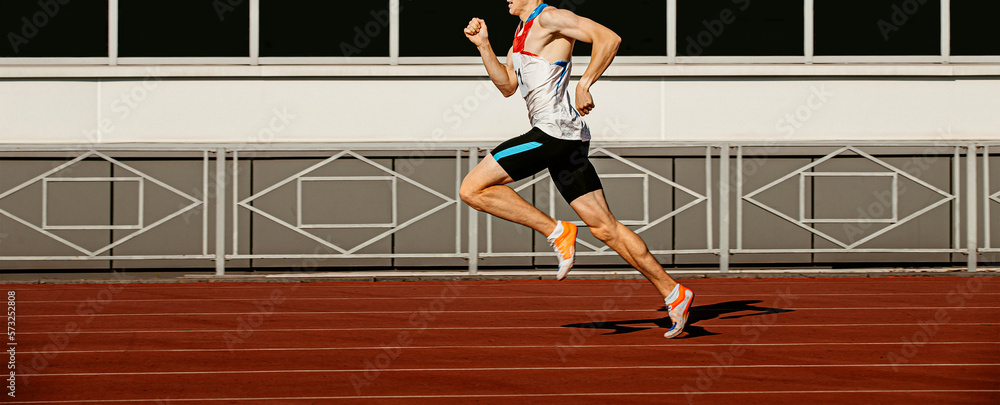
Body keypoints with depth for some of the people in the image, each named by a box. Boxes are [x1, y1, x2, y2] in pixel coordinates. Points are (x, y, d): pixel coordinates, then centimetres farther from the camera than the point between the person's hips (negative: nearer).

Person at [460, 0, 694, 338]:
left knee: (473, 190, -10)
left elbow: (609, 38, -17)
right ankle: (673, 294, 7)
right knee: (605, 228, 7)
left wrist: (584, 84, -20)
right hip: (566, 141, 10)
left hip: (554, 130, -10)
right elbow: (507, 86, 24)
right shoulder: (523, 29, 22)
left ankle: (557, 232, -9)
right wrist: (483, 45, 14)